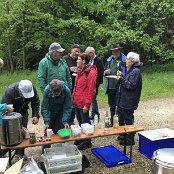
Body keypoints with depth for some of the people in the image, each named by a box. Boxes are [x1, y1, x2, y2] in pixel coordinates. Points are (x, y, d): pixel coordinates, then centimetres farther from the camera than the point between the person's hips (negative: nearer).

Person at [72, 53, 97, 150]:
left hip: (83, 103, -8)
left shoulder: (91, 72, -15)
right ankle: (82, 138, 32)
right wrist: (74, 98, 14)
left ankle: (87, 142, 16)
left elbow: (91, 90, -17)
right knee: (80, 121, 18)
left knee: (85, 122, 3)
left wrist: (87, 104, -18)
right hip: (77, 102, 8)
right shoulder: (80, 71, 12)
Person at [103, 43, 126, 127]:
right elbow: (104, 71, 19)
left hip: (119, 86, -6)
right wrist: (106, 72, -3)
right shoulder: (109, 59, 13)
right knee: (112, 106, 18)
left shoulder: (124, 60, -7)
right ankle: (112, 123, 33)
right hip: (110, 86, 6)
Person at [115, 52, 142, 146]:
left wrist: (121, 79, -18)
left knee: (128, 119, 0)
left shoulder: (136, 72, -18)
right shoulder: (130, 70, 13)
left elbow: (131, 85, -23)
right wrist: (121, 76, 4)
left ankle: (130, 139, 12)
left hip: (129, 101, -10)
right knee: (121, 116, 19)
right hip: (124, 100, 10)